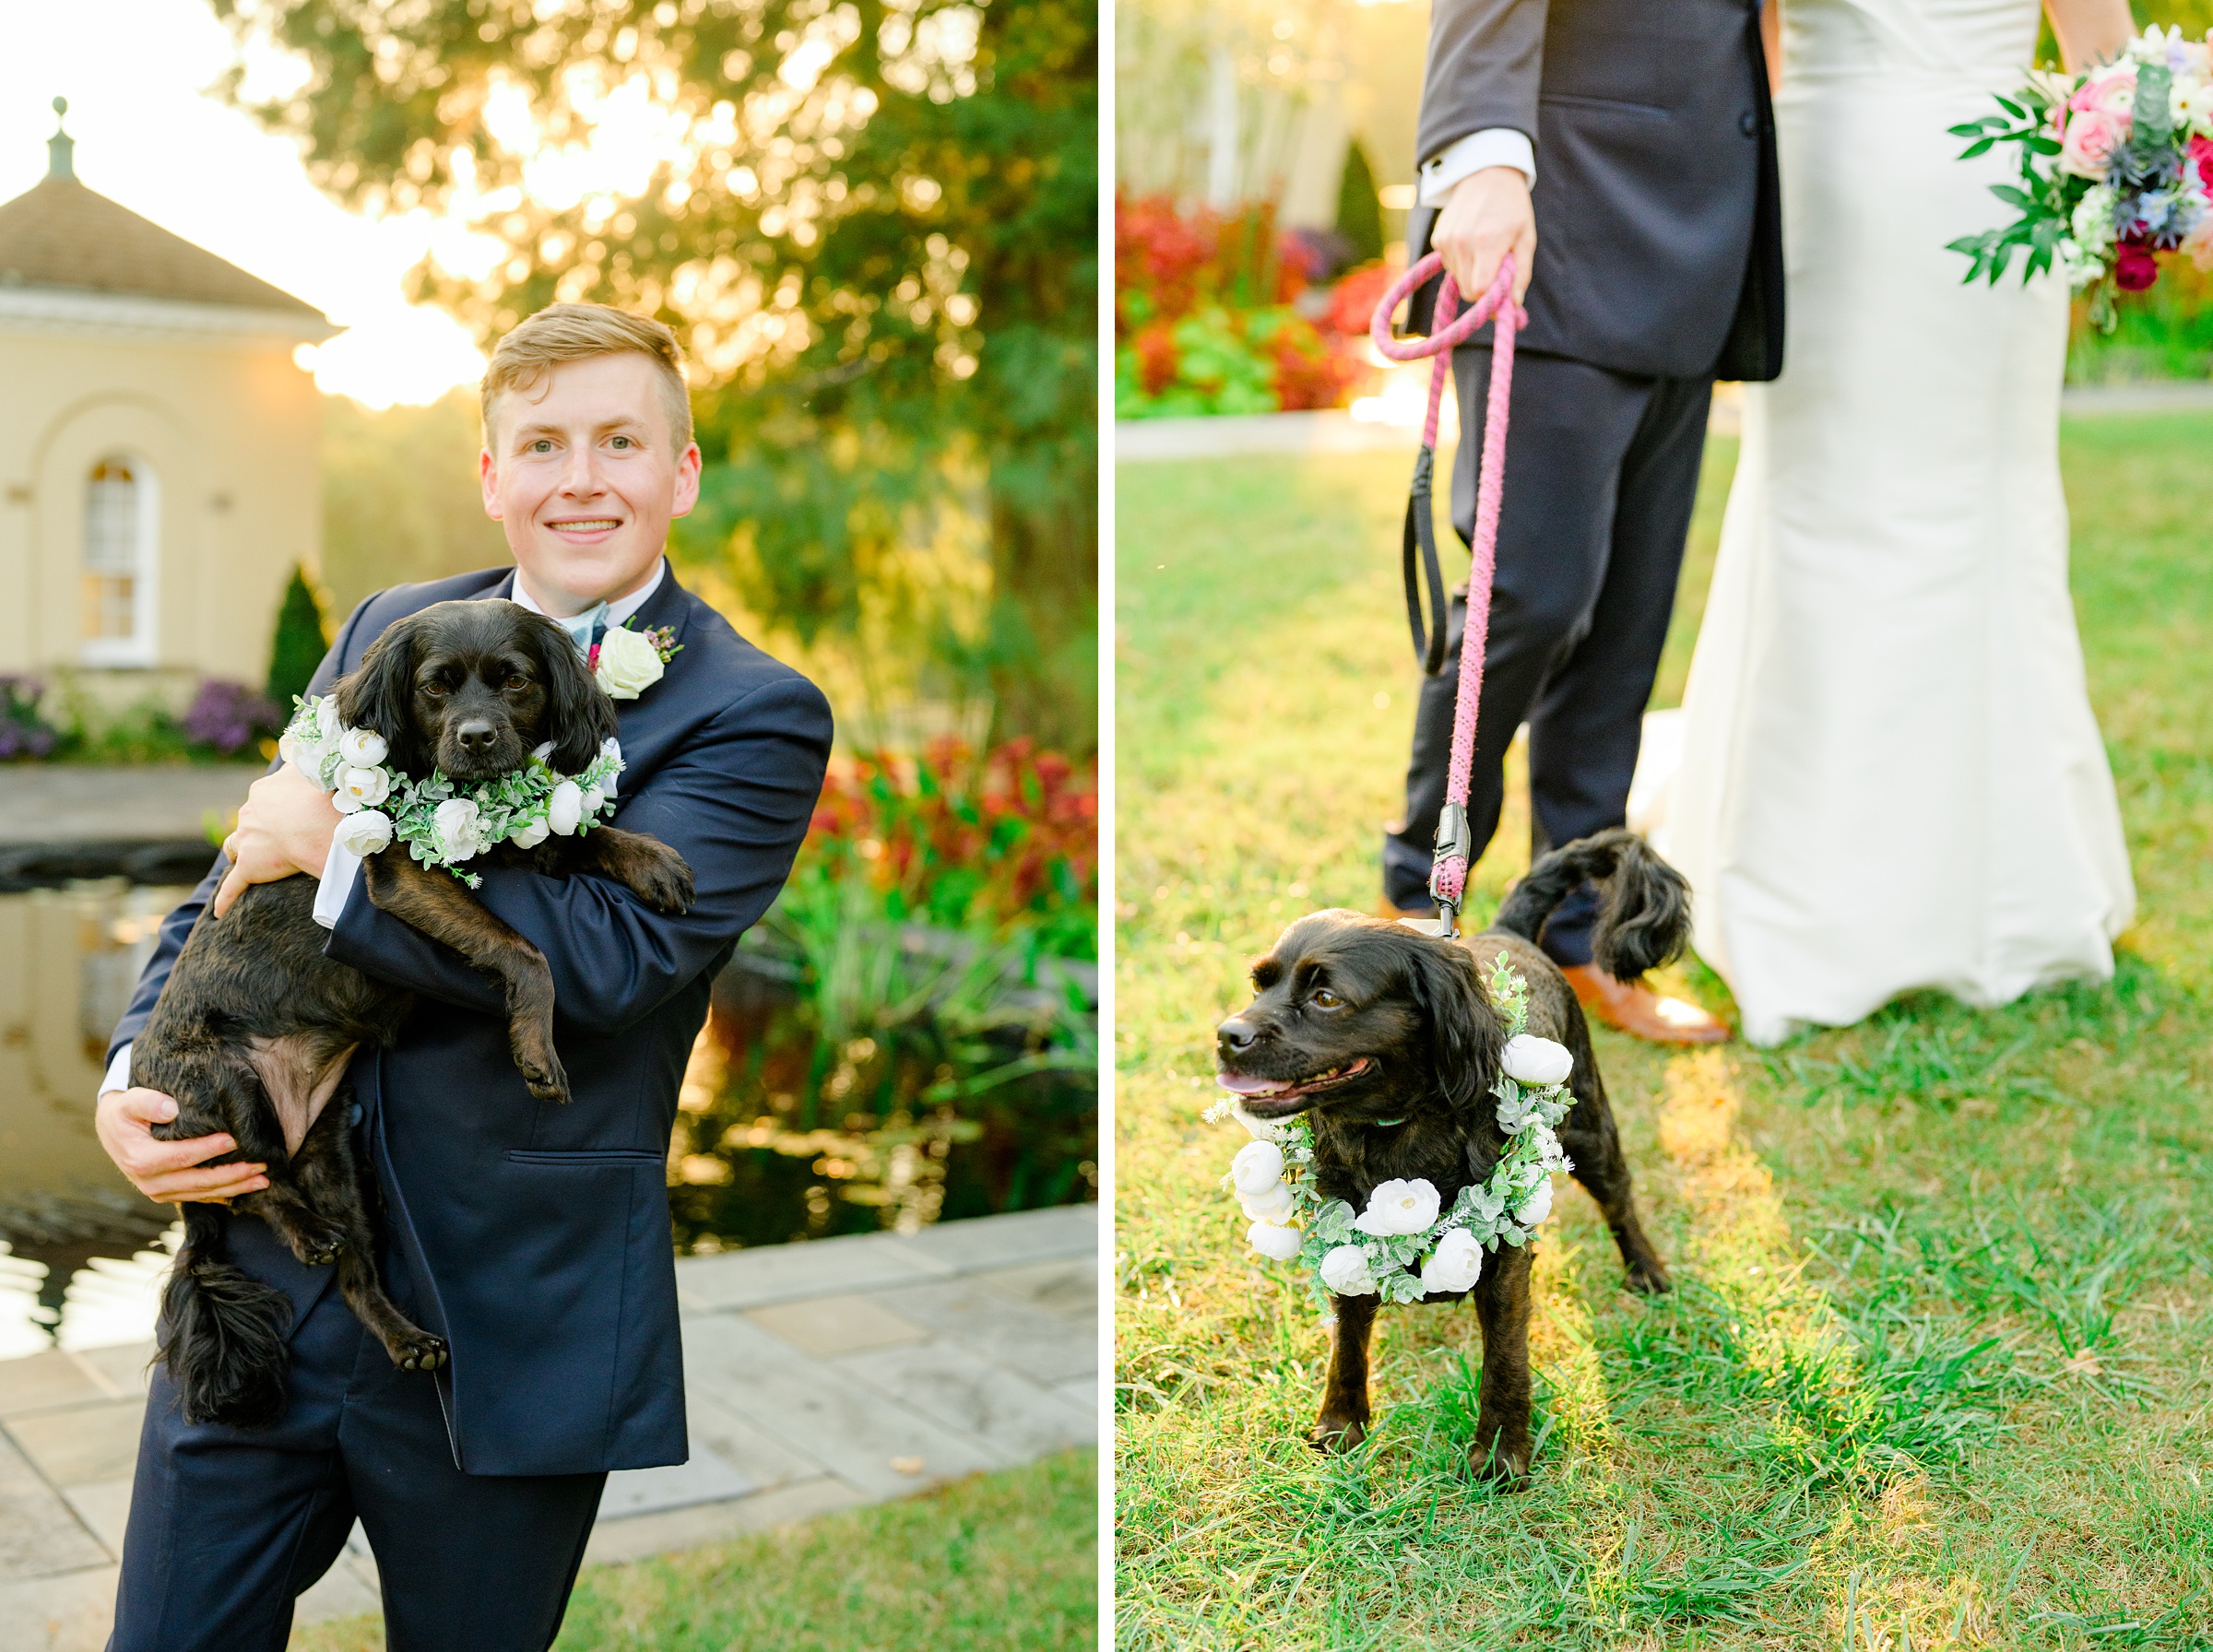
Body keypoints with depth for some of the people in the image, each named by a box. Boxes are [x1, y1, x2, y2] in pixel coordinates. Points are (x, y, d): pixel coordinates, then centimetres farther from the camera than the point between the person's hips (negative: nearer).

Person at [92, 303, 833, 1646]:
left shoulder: (755, 716, -9)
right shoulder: (391, 630, 9)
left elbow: (609, 957, -23)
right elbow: (237, 880, 14)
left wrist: (339, 839, -15)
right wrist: (134, 1073, -3)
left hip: (505, 1331, -4)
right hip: (262, 1276, 4)